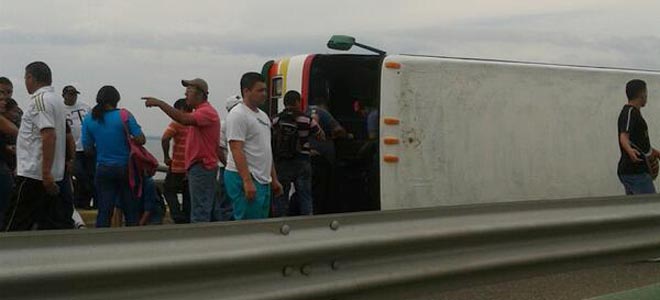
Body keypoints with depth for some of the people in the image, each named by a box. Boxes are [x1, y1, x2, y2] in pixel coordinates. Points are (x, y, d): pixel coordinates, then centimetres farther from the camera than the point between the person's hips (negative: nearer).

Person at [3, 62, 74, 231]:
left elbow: (49, 135, -23)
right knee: (58, 225, 7)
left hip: (34, 174, -9)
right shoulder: (57, 100, 17)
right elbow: (67, 136, 21)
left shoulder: (39, 99, -12)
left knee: (15, 226, -4)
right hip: (54, 175, 9)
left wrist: (46, 172, -25)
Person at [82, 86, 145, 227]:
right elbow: (141, 140, -10)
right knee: (131, 210, 7)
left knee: (104, 211, 4)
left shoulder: (89, 119, -1)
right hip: (126, 168, -2)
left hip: (104, 170, 2)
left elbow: (88, 149, 3)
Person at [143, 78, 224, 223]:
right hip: (203, 167, 11)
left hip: (201, 167, -11)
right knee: (213, 212, 12)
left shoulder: (206, 112, -13)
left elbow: (184, 119, -31)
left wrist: (160, 103, -29)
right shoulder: (200, 111, 21)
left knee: (199, 214, -11)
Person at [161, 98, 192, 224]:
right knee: (188, 195, 12)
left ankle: (178, 217, -6)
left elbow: (165, 139, -20)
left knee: (169, 190, 8)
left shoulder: (177, 123, -8)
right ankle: (187, 219, 13)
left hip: (178, 166, -5)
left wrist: (166, 156, -11)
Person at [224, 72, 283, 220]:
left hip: (263, 180, 10)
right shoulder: (238, 115, -12)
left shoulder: (263, 116, 18)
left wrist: (274, 179, 20)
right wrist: (247, 181, -27)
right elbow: (237, 150, -20)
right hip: (244, 178, -10)